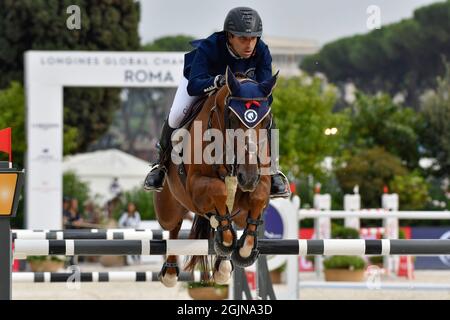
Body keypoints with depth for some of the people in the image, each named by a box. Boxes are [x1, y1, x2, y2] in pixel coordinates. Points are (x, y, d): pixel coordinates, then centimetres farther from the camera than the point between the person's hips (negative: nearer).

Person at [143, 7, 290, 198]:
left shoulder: (261, 52, -33)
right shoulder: (208, 48, -44)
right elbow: (193, 86, -52)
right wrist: (217, 81, -70)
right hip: (201, 77, -2)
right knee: (176, 117, -19)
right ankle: (162, 164, 9)